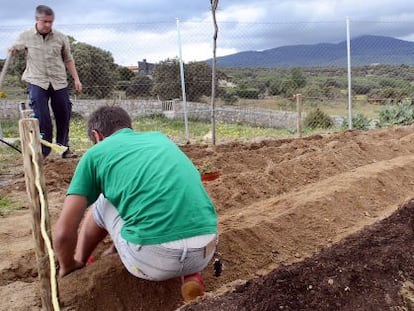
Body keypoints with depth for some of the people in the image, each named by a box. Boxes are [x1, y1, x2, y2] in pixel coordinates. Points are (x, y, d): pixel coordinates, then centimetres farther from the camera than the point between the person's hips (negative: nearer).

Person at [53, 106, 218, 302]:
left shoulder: (95, 154, 11)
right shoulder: (159, 137, 25)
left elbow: (63, 231, 6)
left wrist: (67, 268, 29)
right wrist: (116, 246, 49)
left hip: (154, 257, -4)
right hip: (205, 249, 4)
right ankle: (190, 276, 17)